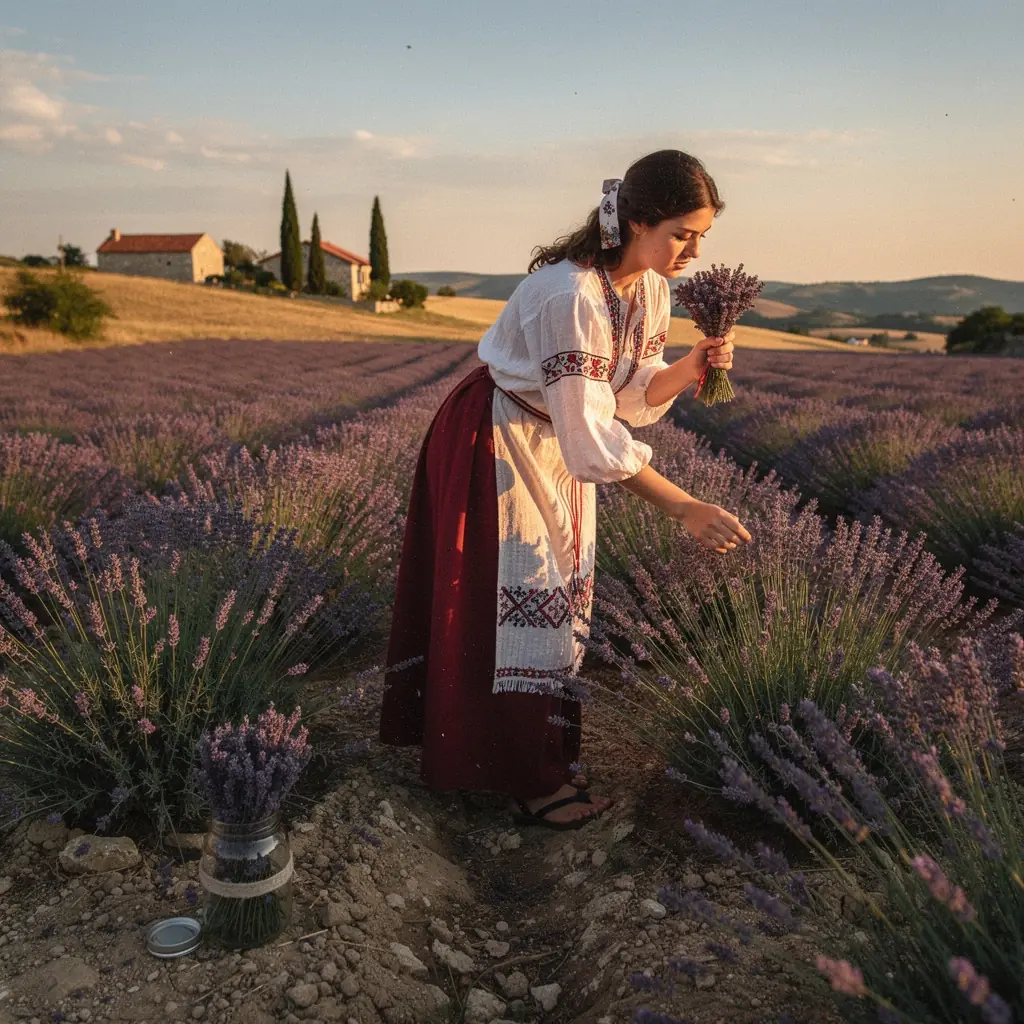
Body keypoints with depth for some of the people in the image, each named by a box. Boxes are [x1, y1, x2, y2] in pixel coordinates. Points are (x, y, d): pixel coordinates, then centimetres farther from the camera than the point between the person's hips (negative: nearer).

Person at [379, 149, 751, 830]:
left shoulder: (650, 287, -5)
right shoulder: (570, 294, -32)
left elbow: (633, 392, 0)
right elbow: (592, 435, -34)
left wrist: (693, 367, -19)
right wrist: (686, 508, -35)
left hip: (558, 443, 8)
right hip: (498, 442, -8)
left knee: (560, 593, 13)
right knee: (521, 597, -4)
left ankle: (545, 755, 30)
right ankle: (534, 787, 10)